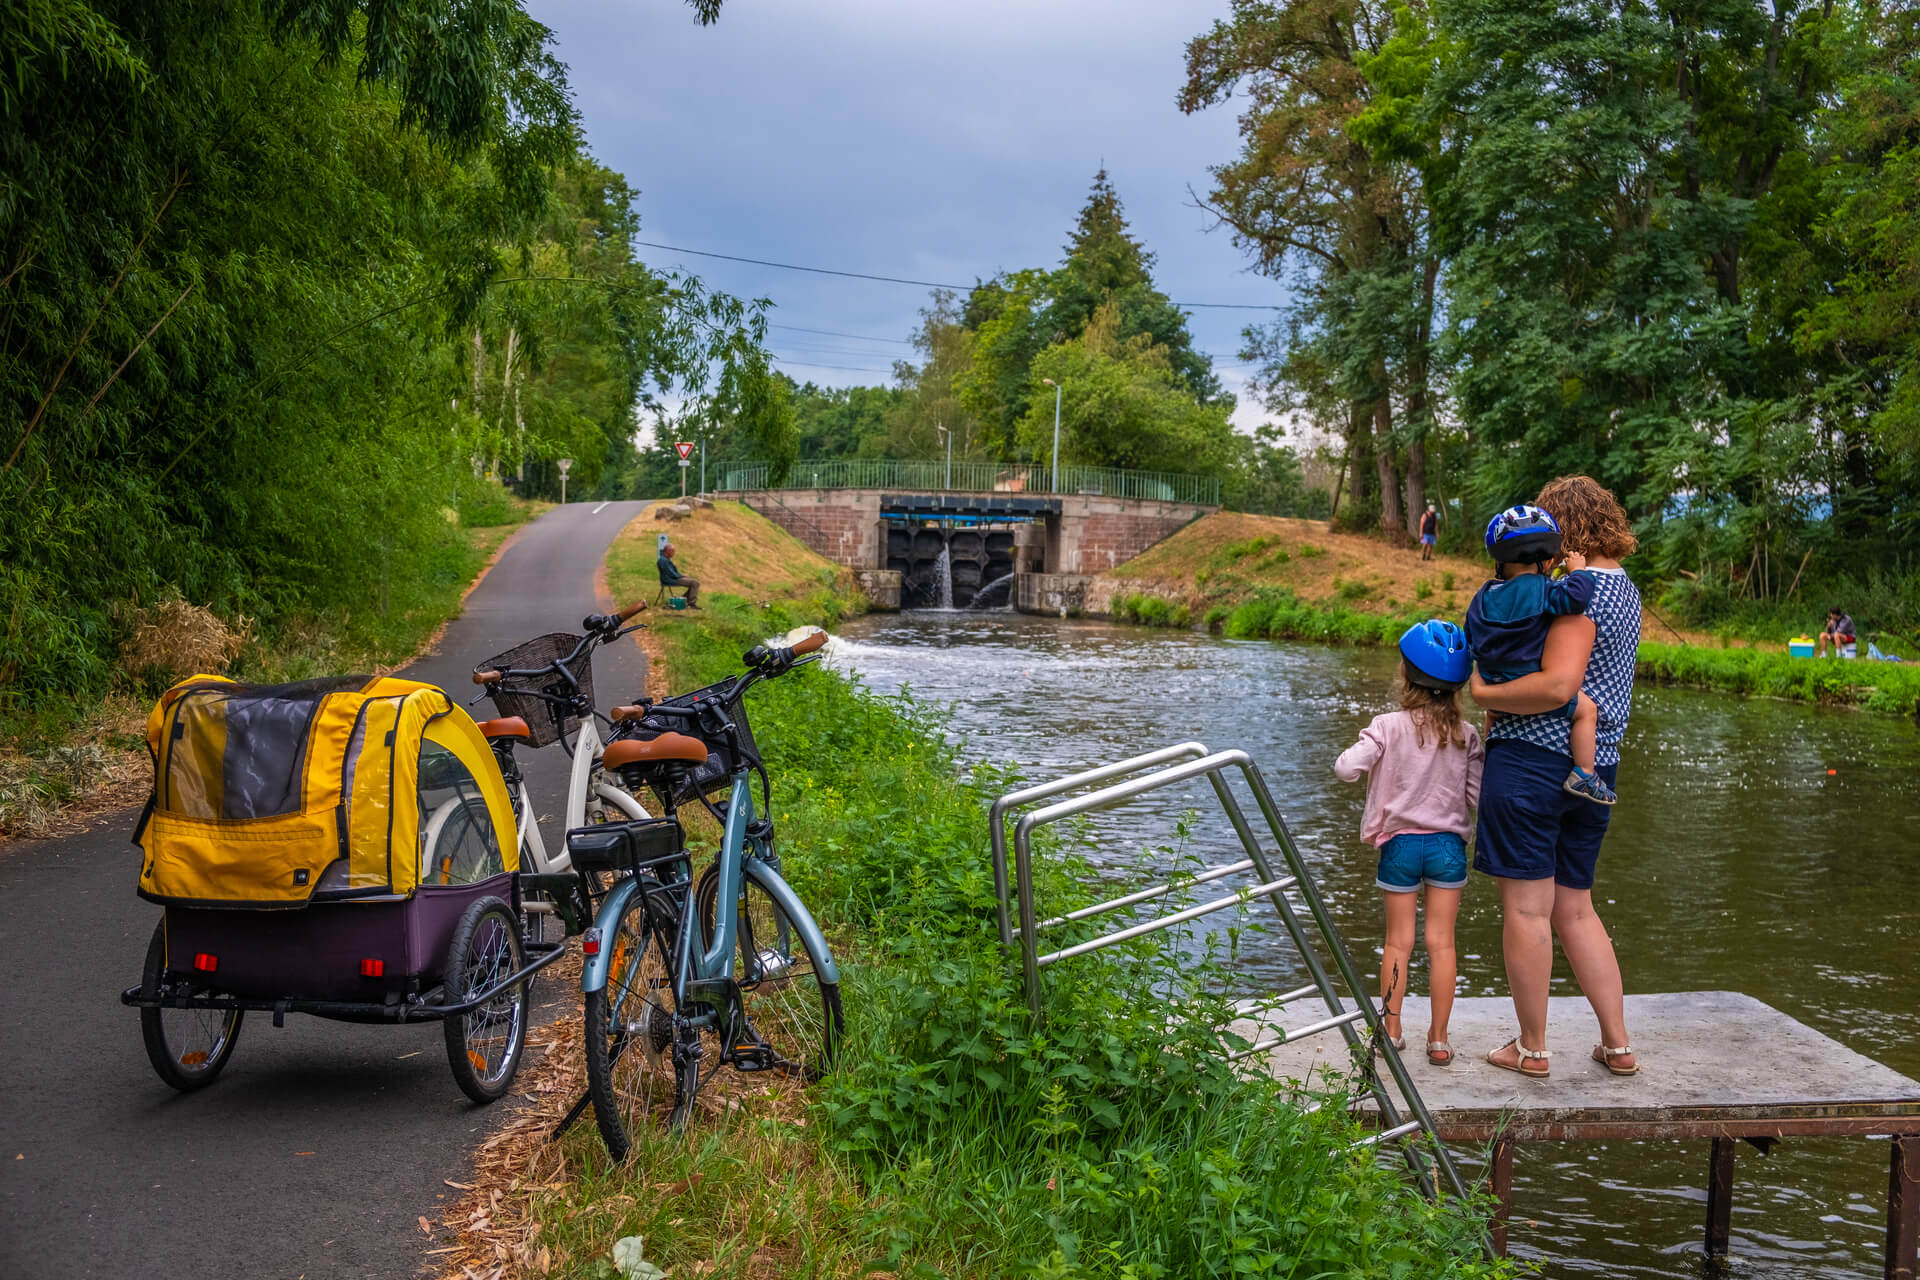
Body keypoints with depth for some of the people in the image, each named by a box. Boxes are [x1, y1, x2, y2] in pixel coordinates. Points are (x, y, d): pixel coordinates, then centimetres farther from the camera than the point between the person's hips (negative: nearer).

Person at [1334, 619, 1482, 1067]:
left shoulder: (1388, 727, -12)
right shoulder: (1466, 735, -5)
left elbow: (1347, 768, -20)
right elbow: (1478, 795, -6)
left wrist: (1358, 751, 1)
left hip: (1400, 843, -1)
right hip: (1448, 844, 1)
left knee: (1398, 942, 11)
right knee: (1441, 942, 7)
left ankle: (1391, 1030, 17)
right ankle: (1438, 1038, 11)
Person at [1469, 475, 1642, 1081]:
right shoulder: (1623, 587, 16)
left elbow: (1558, 685, -25)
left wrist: (1482, 693, -13)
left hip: (1533, 758, -9)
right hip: (1597, 765, 9)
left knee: (1526, 907, 0)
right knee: (1575, 909, 17)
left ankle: (1531, 1049, 9)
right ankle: (1618, 1045, 19)